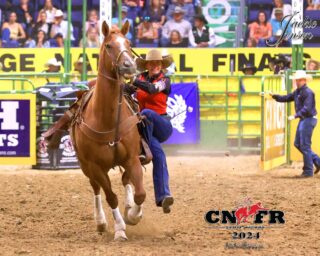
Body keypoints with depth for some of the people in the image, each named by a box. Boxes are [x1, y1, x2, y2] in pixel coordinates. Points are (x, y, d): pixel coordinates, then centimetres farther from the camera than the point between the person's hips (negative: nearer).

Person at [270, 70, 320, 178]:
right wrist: (274, 96, 6)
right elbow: (286, 98, 18)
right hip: (303, 120, 10)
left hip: (309, 119, -10)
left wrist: (295, 116, -30)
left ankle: (308, 171, 1)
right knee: (298, 144, 14)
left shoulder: (308, 92, -18)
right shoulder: (297, 92, 11)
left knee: (305, 145, -6)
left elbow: (307, 109, -26)